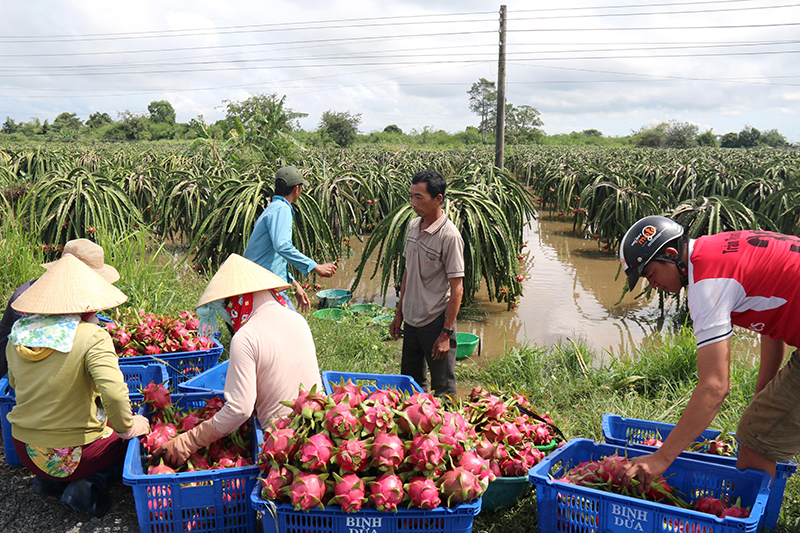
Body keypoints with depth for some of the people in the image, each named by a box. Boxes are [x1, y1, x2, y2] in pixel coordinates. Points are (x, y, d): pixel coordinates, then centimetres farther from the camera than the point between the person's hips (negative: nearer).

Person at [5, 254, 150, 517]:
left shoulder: (18, 334, -3)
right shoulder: (92, 337, -22)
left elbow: (14, 381, 14)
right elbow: (114, 392, -33)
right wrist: (125, 427, -16)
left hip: (24, 450, 6)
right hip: (72, 454, -6)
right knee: (137, 435, 17)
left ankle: (50, 481, 12)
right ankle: (90, 485, -4)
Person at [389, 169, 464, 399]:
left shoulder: (449, 236, -19)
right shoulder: (413, 225, 4)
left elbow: (457, 289, -17)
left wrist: (446, 334, -18)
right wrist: (399, 314, 15)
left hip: (436, 322, -7)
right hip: (411, 320, 7)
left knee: (443, 391, 5)